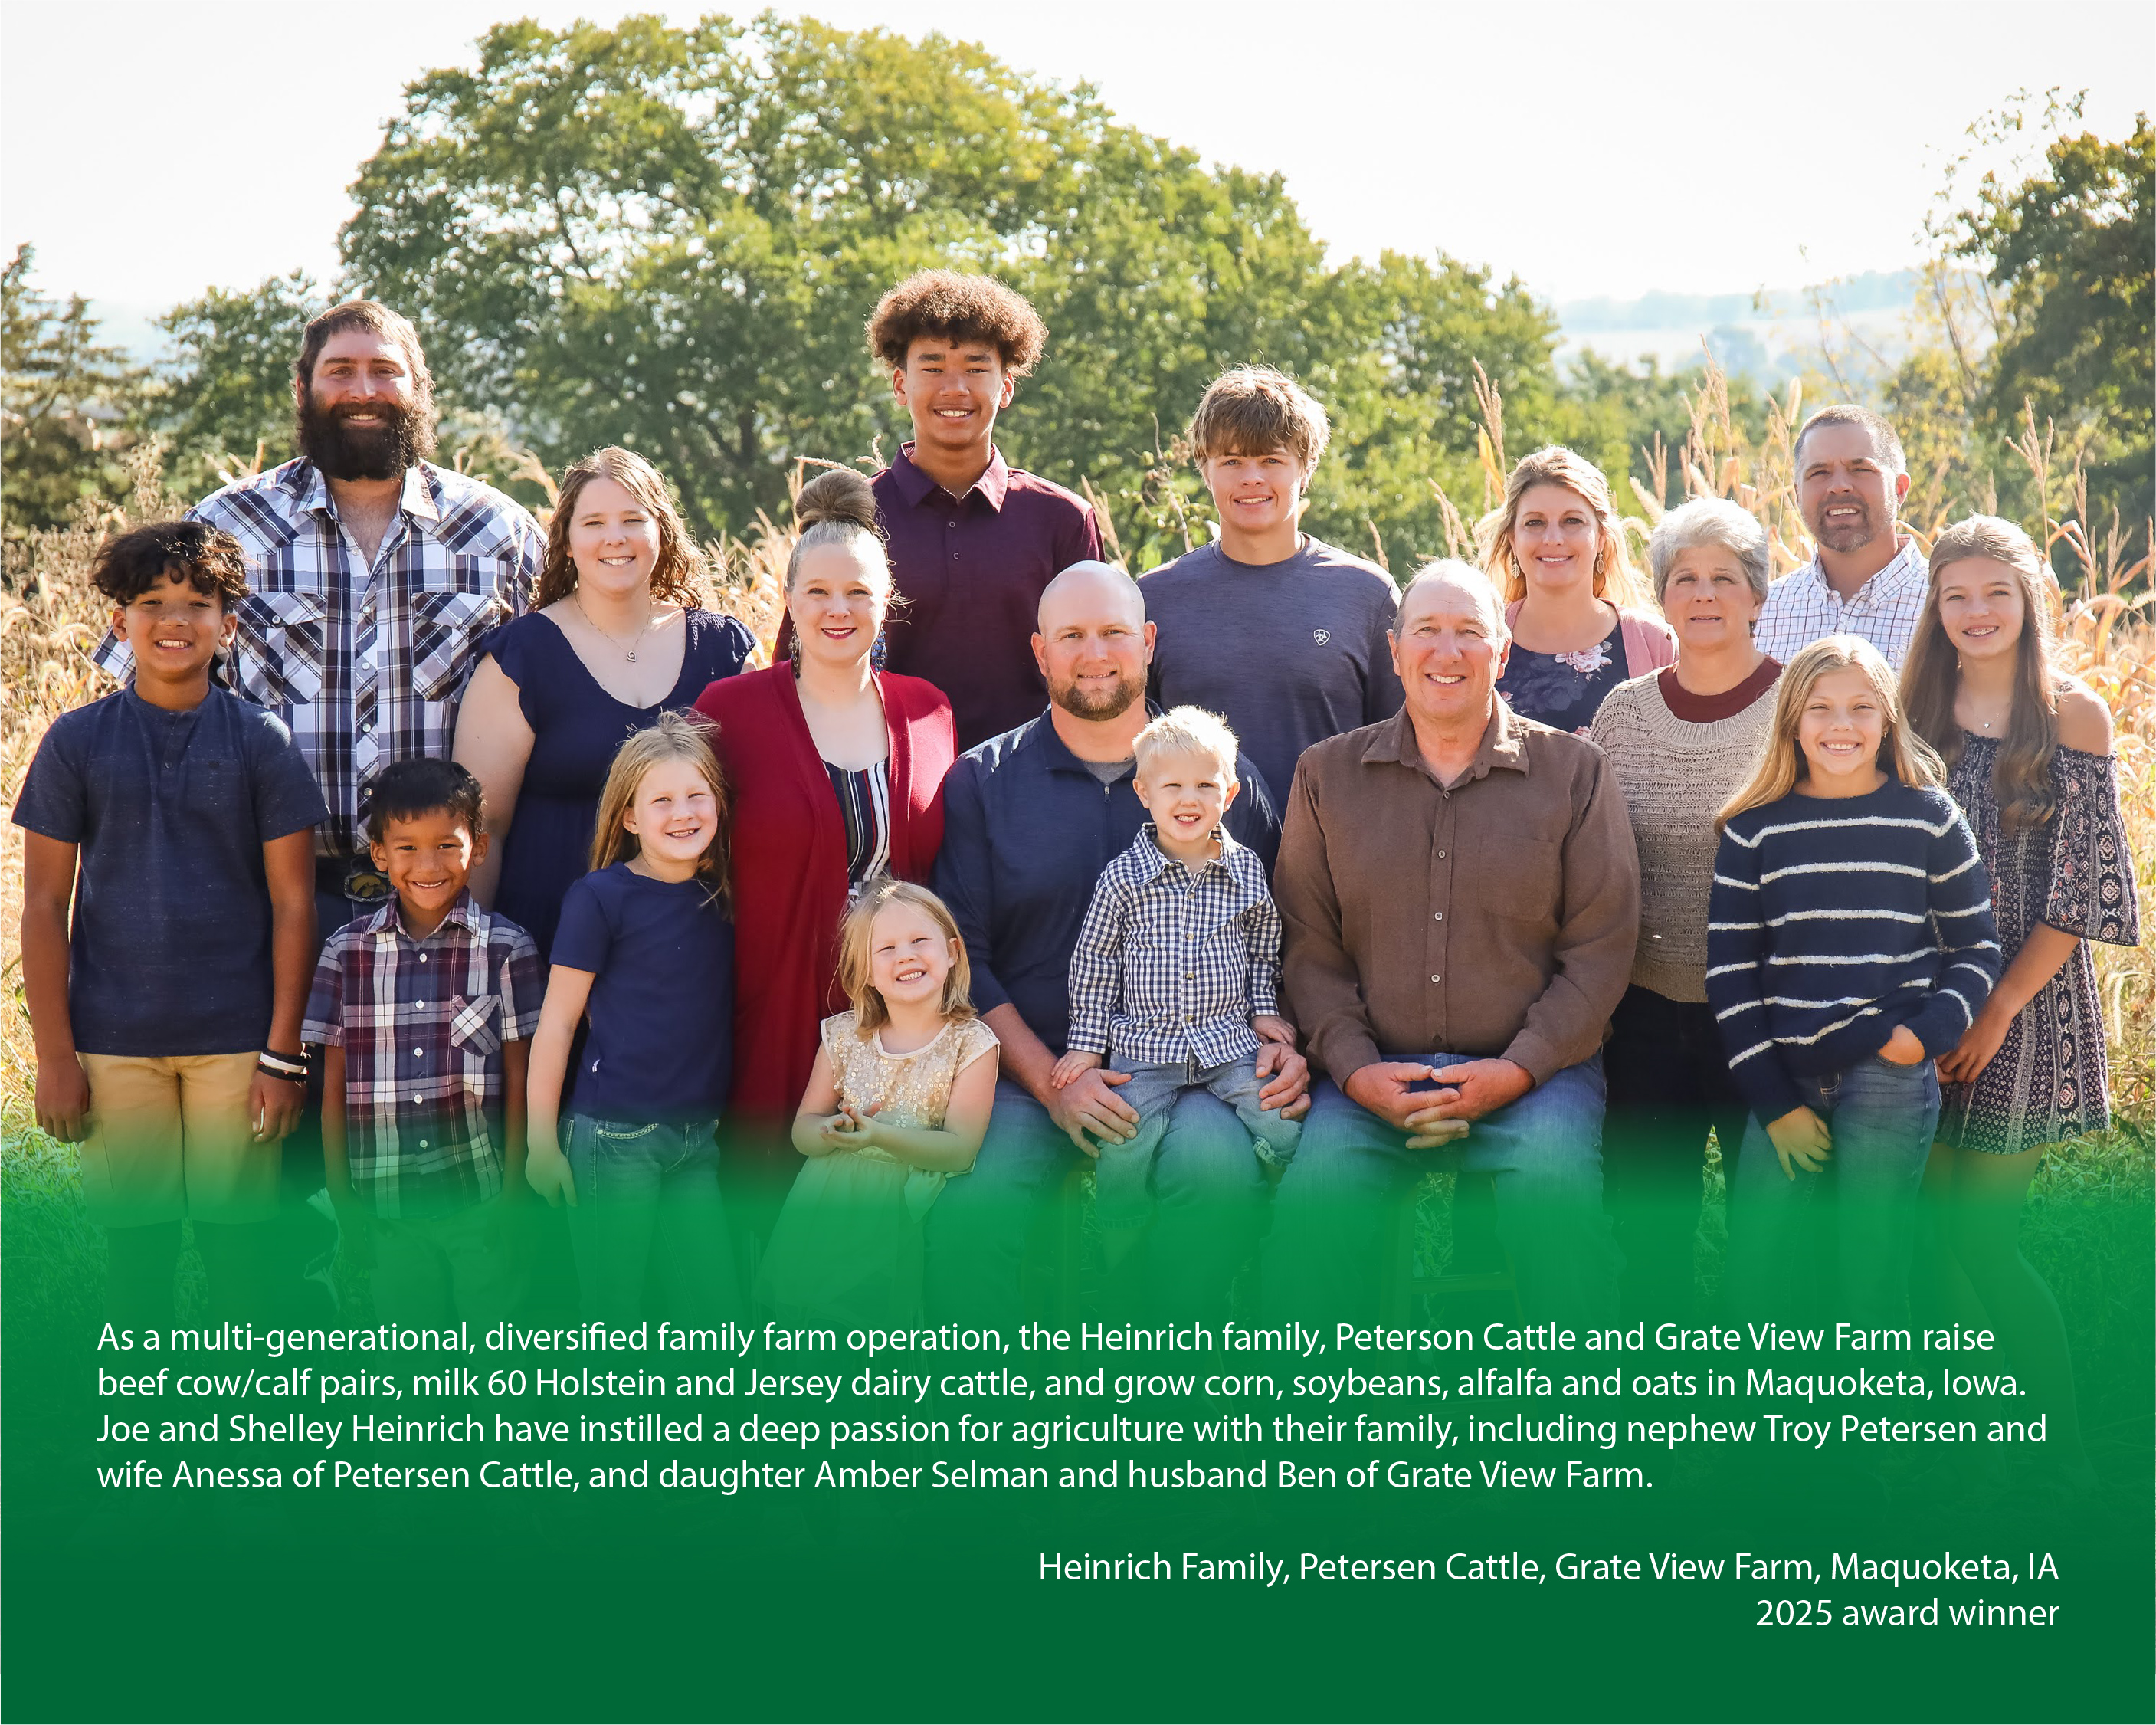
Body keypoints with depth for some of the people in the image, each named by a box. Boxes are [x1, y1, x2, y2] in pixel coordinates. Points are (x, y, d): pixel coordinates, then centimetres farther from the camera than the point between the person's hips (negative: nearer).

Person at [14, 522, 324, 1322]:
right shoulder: (76, 742, 1)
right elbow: (44, 906, 2)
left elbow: (292, 904, 0)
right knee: (135, 1240, 7)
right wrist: (54, 1055, -2)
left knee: (238, 1238, 5)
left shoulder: (262, 741, 0)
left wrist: (283, 1053, -5)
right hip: (114, 1040, 1)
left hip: (239, 1039, 0)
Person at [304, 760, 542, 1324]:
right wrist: (341, 1196, 6)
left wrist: (512, 1193, -1)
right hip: (389, 1209, 2)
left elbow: (519, 1083, 1)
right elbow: (334, 1086, 8)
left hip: (479, 1202, -2)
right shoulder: (348, 951, 3)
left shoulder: (507, 949, -2)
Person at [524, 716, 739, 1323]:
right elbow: (556, 1023, -4)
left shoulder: (722, 897, 7)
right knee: (612, 1313, 1)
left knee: (715, 1310, 2)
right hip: (615, 1136, -5)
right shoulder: (601, 898, -7)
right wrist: (542, 1141, -4)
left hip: (697, 1137, 5)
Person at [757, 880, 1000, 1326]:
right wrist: (830, 1133, -13)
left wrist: (881, 1136, -22)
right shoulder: (844, 1036, 8)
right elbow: (803, 1130, 11)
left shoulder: (971, 1043, -2)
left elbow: (961, 1150, -8)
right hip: (826, 1200, 3)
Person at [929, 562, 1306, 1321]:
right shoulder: (981, 782, 9)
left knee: (1217, 1167, -32)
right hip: (1027, 1072, 0)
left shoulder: (1223, 775, 12)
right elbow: (964, 956, 3)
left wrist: (1286, 1039, -4)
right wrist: (1049, 1080, -9)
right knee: (970, 1205, -29)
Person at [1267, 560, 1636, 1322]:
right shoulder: (1328, 774, 11)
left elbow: (1602, 946, 3)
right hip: (1374, 1075, 1)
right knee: (1312, 1198, -26)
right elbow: (1308, 946, 9)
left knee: (1555, 1193, -30)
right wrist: (1354, 1067, -6)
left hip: (1533, 1070, -1)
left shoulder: (1574, 772, 6)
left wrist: (1521, 1067, -9)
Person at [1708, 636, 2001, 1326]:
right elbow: (1729, 970, 5)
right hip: (1786, 1080, 2)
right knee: (1752, 1290, -1)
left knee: (1871, 1292, -2)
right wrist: (1774, 1101, -2)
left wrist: (1929, 1030, -10)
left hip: (1892, 1076, -2)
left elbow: (1977, 950, 9)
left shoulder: (1928, 817, 3)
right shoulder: (1756, 829, 4)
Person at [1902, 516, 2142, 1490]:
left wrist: (2000, 1006, -12)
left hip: (2028, 999, -4)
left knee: (1979, 1239, -7)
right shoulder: (1914, 714, 7)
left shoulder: (2074, 716, -3)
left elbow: (2081, 889, -7)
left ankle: (2070, 1455, 8)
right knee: (1937, 1237, 5)